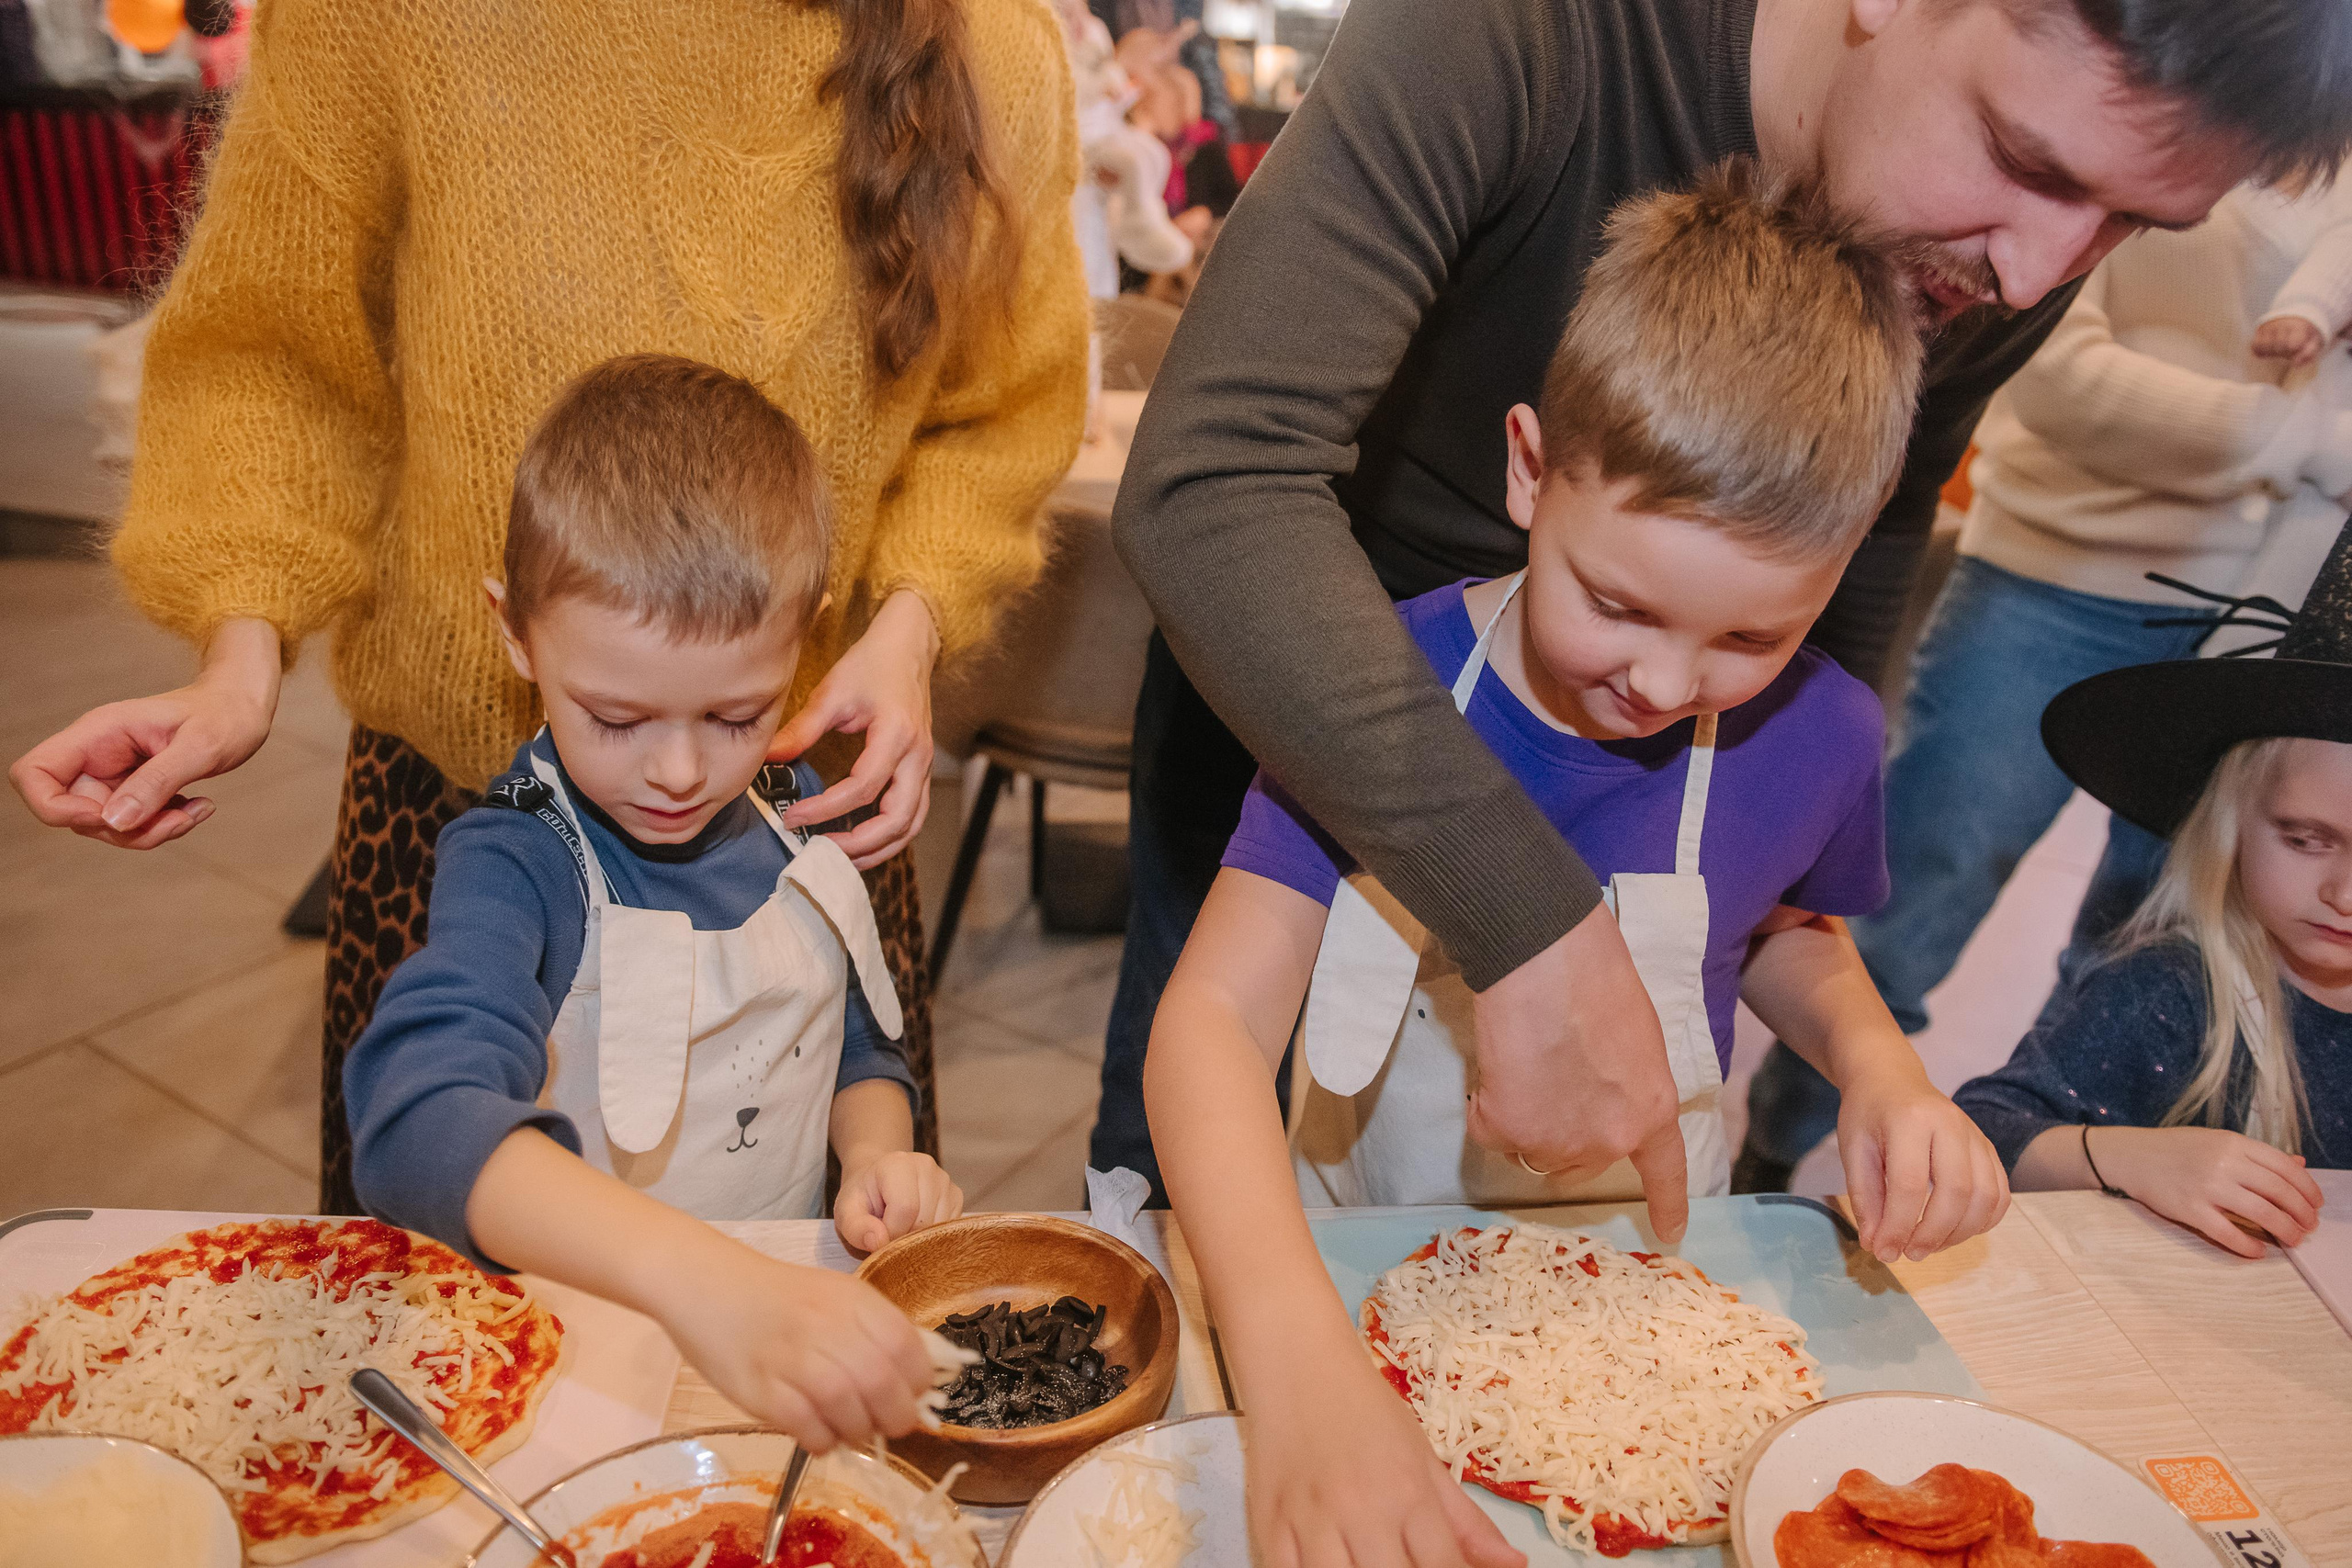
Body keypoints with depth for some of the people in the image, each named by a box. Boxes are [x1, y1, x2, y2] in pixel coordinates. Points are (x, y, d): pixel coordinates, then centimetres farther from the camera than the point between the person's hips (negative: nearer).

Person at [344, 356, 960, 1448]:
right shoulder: (515, 864, -15)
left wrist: (879, 1155, -5)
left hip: (798, 1308, 4)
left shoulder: (796, 820, 1)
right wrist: (698, 1278, -46)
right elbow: (420, 1116, -33)